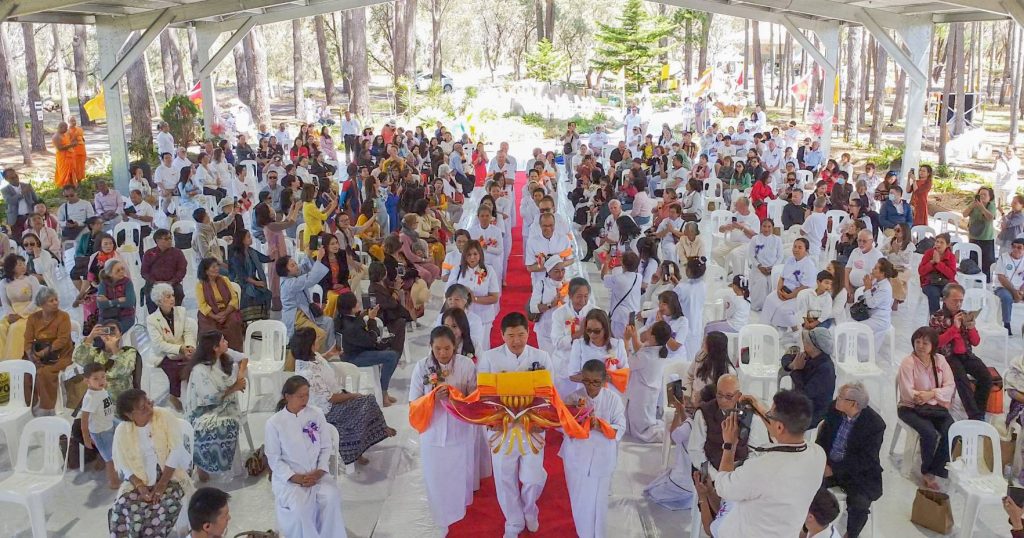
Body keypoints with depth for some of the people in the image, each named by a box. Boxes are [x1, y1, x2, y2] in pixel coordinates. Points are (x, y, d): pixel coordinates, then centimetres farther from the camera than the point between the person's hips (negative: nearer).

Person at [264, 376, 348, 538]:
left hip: (316, 473, 2)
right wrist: (295, 477, -15)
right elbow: (274, 459, -4)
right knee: (300, 507, -30)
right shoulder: (274, 423, -7)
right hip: (288, 477, -2)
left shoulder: (317, 414, -1)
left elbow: (326, 447, 4)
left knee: (332, 497, -26)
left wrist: (319, 471, -11)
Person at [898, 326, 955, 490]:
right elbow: (907, 393, -14)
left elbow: (950, 386, -2)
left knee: (951, 431, -22)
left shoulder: (940, 360, 5)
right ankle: (926, 470, -2)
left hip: (936, 407, 4)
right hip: (911, 408, -4)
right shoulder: (908, 362, -9)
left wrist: (931, 394, -18)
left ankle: (931, 472, -9)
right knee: (930, 433, -28)